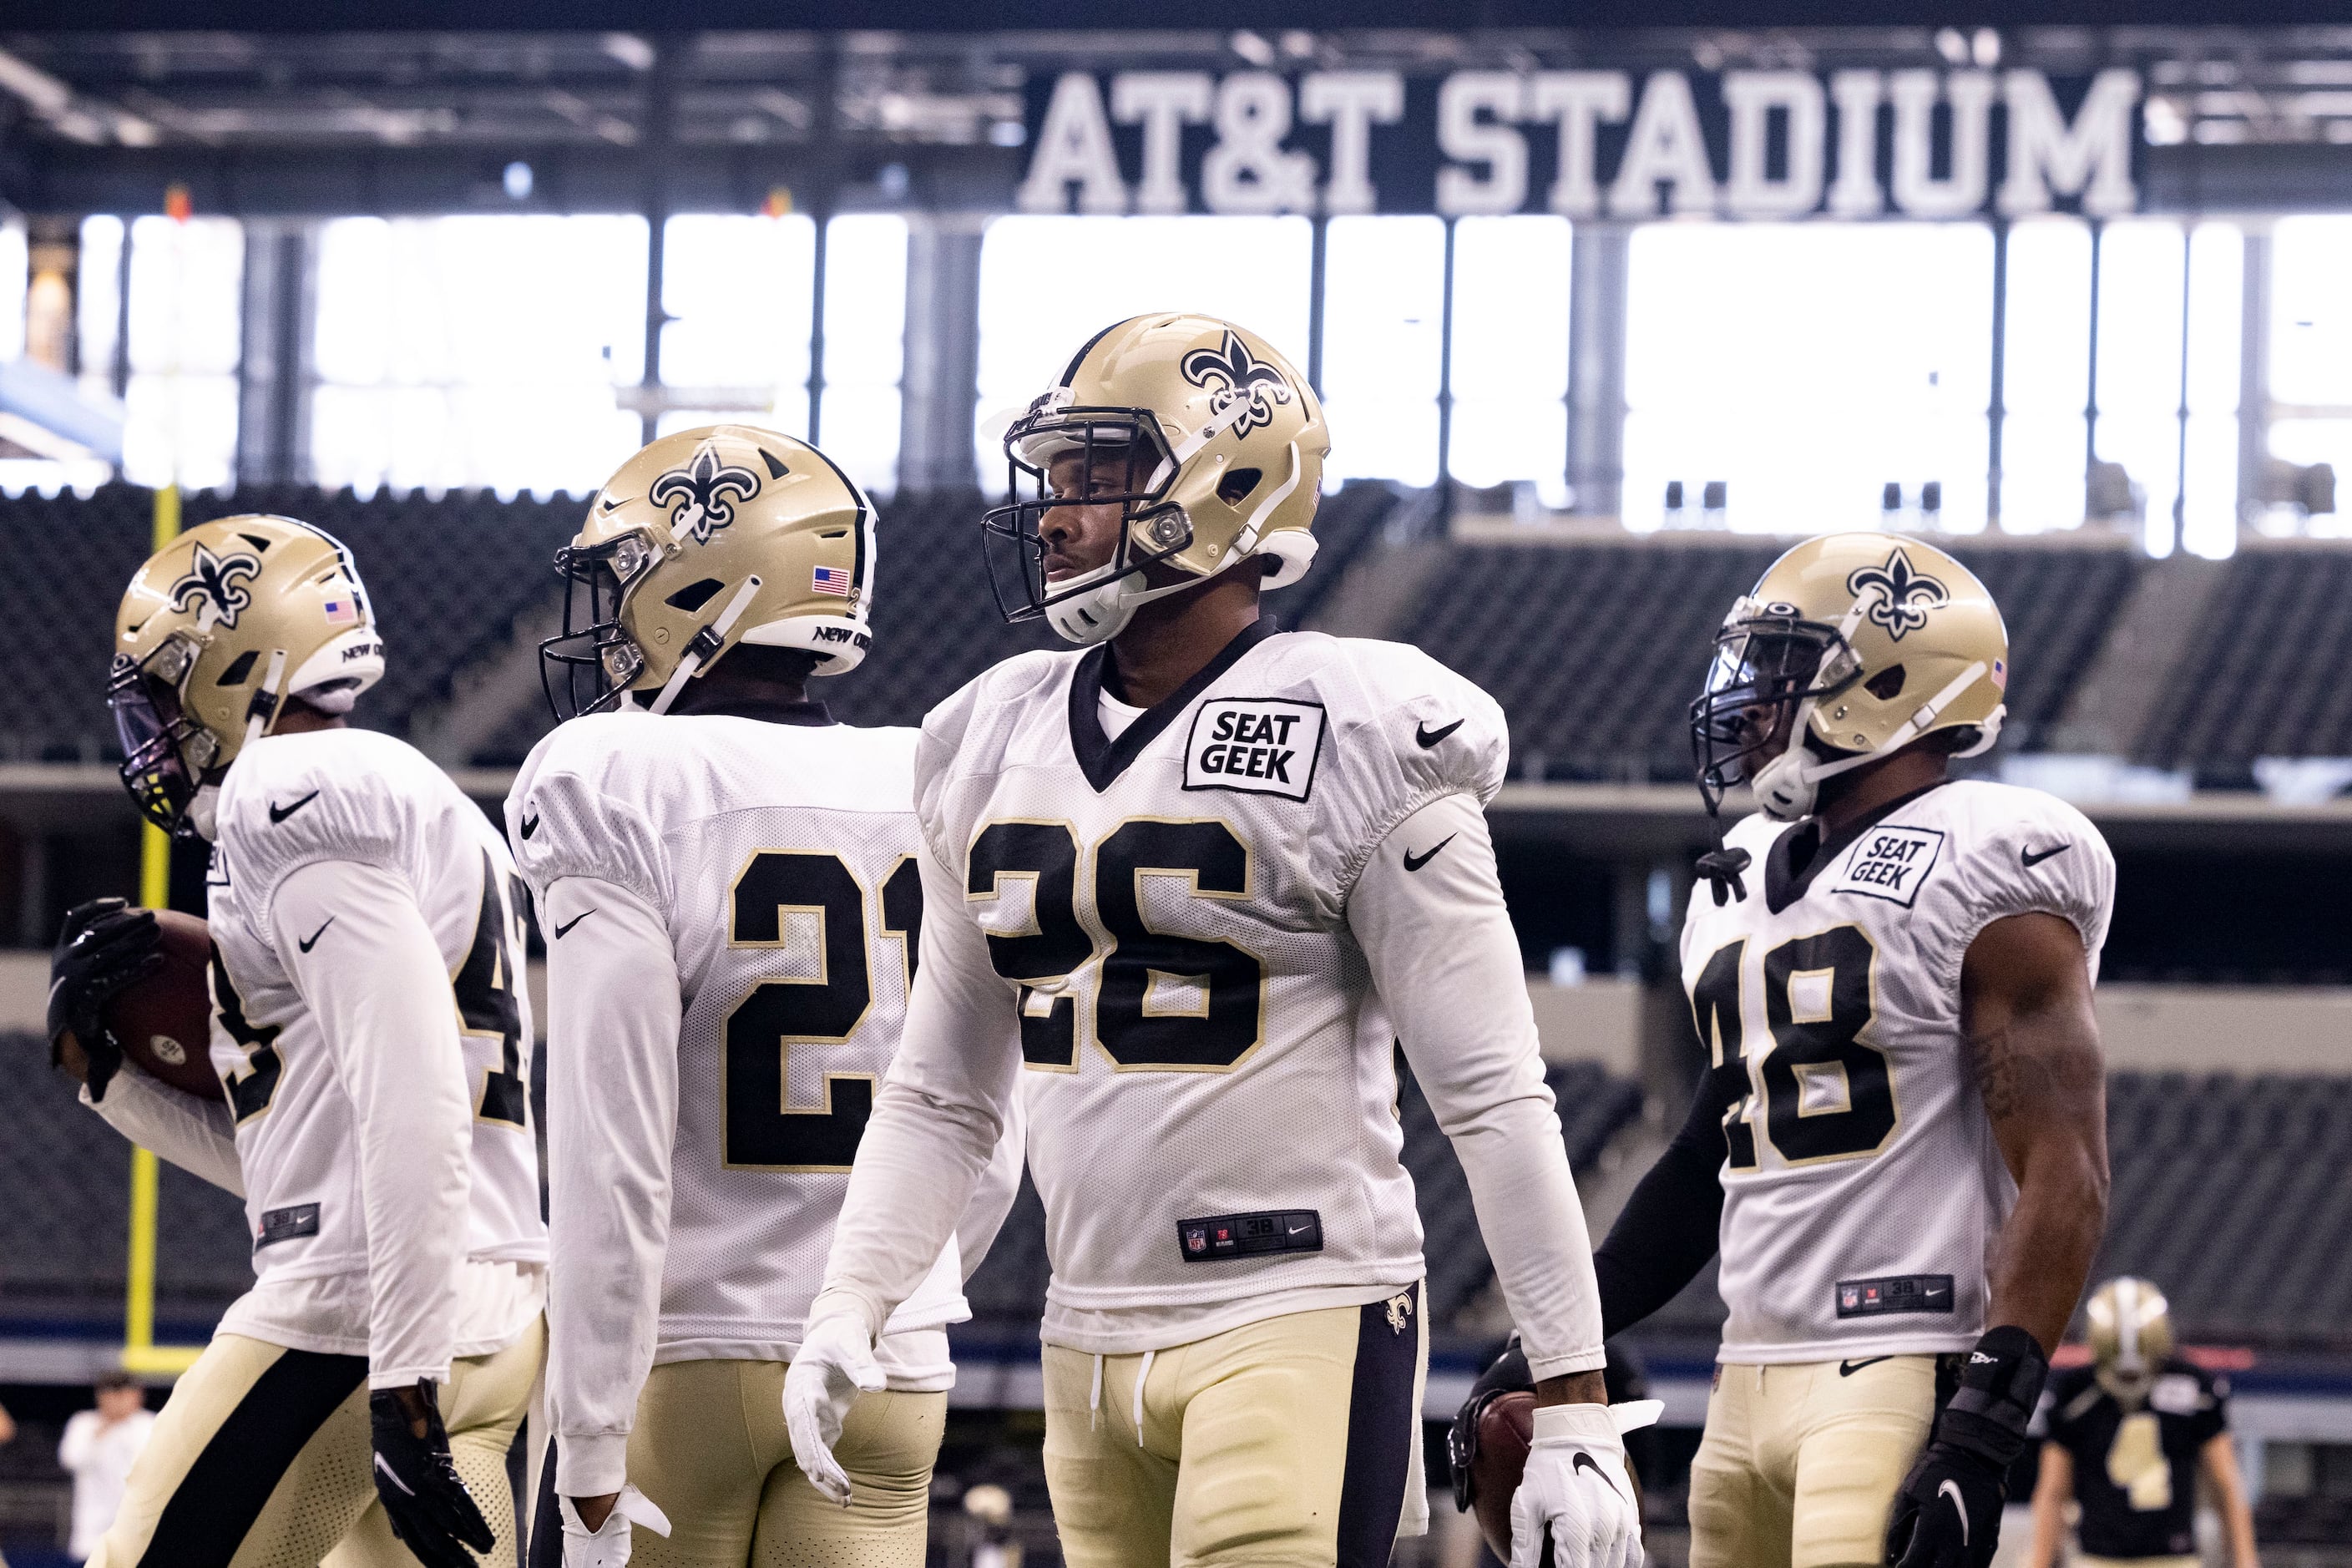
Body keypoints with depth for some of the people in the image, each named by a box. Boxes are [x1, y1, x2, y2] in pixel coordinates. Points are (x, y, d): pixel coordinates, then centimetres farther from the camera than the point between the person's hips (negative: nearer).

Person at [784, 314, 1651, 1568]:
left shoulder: (1352, 745, -8)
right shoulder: (991, 743, 11)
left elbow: (1495, 1099, -9)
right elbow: (943, 1090, 19)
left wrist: (1573, 1413, -12)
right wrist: (847, 1308, 5)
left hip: (1300, 1319, -6)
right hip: (1091, 1331, 6)